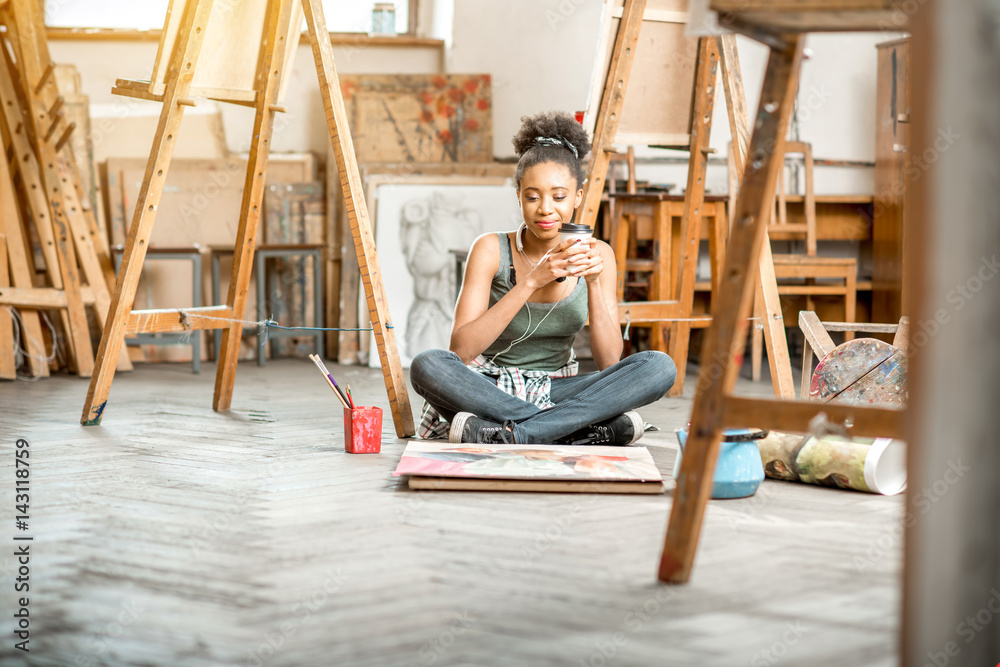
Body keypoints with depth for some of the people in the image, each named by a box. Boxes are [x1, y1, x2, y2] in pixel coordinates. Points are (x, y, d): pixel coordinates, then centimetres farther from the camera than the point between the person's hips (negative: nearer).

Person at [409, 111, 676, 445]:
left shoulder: (597, 254, -4)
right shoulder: (491, 250, -11)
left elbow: (609, 364, -9)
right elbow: (460, 350, -23)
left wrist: (594, 282, -23)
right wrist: (531, 281, -30)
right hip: (490, 388, -2)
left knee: (660, 367, -22)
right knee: (427, 365, -34)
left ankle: (504, 434, -31)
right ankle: (588, 429, -32)